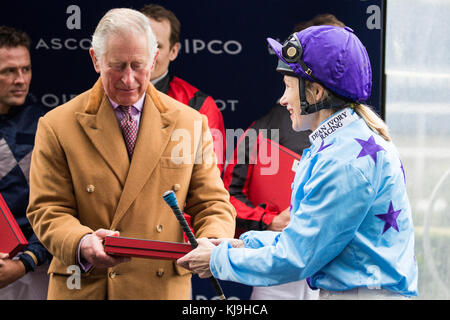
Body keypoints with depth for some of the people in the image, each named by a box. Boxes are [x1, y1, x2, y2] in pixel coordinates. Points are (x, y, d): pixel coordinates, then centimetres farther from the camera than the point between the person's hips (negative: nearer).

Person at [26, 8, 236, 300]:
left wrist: (213, 244, -16)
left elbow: (212, 204, 6)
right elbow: (48, 210, -4)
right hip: (85, 289, -2)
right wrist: (82, 244, -25)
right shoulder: (57, 126, -2)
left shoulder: (191, 124, 5)